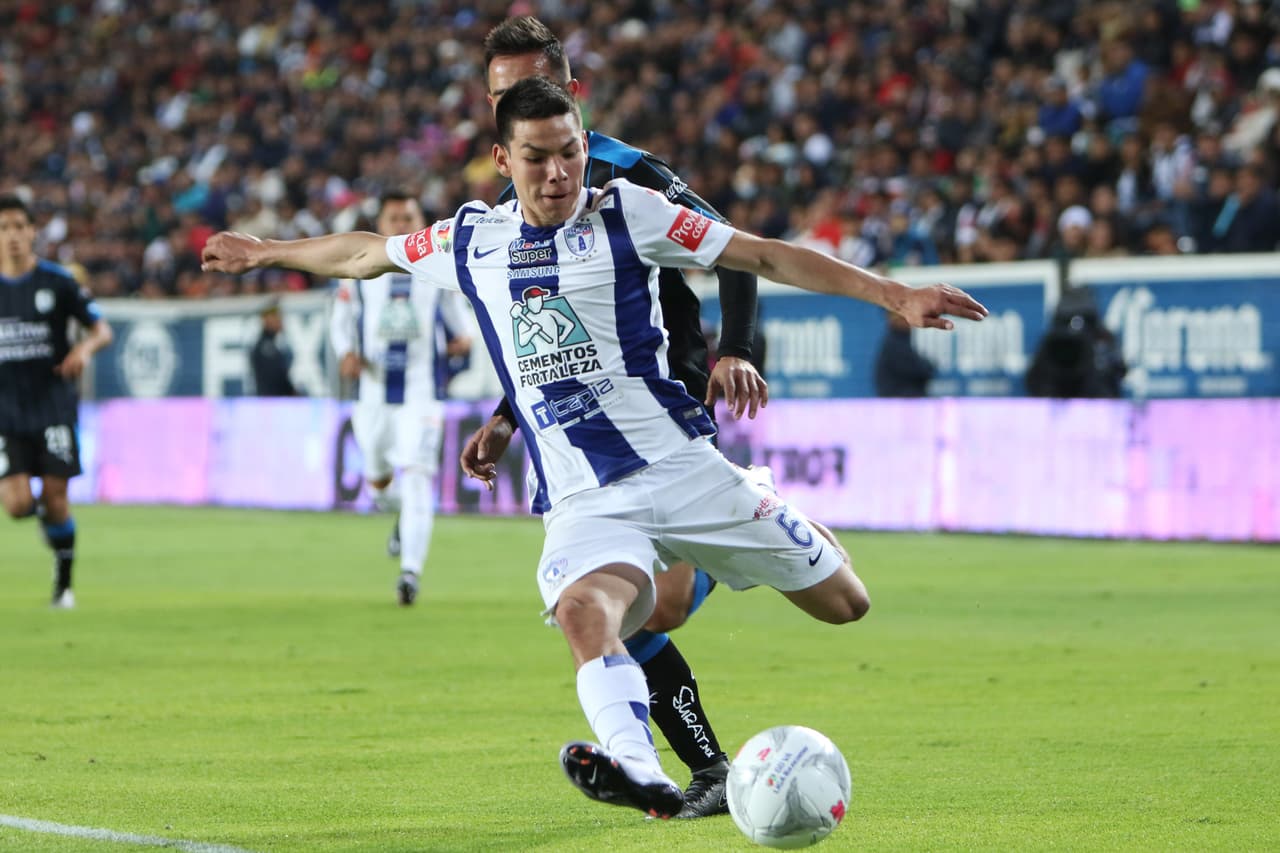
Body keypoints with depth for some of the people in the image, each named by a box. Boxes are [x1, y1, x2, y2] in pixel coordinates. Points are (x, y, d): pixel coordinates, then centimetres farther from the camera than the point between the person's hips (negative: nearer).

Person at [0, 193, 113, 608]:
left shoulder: (56, 281, -2)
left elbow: (102, 329, 2)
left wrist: (85, 348, -19)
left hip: (53, 406, -1)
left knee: (54, 498, -5)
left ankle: (63, 581, 14)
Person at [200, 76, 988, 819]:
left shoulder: (627, 212, 0)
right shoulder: (472, 240, 10)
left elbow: (765, 256, -2)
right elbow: (366, 255, 28)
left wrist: (896, 295, -8)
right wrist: (267, 253, 40)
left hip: (680, 463, 0)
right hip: (584, 503, 1)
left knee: (844, 604, 2)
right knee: (583, 612, -34)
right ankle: (641, 775, -54)